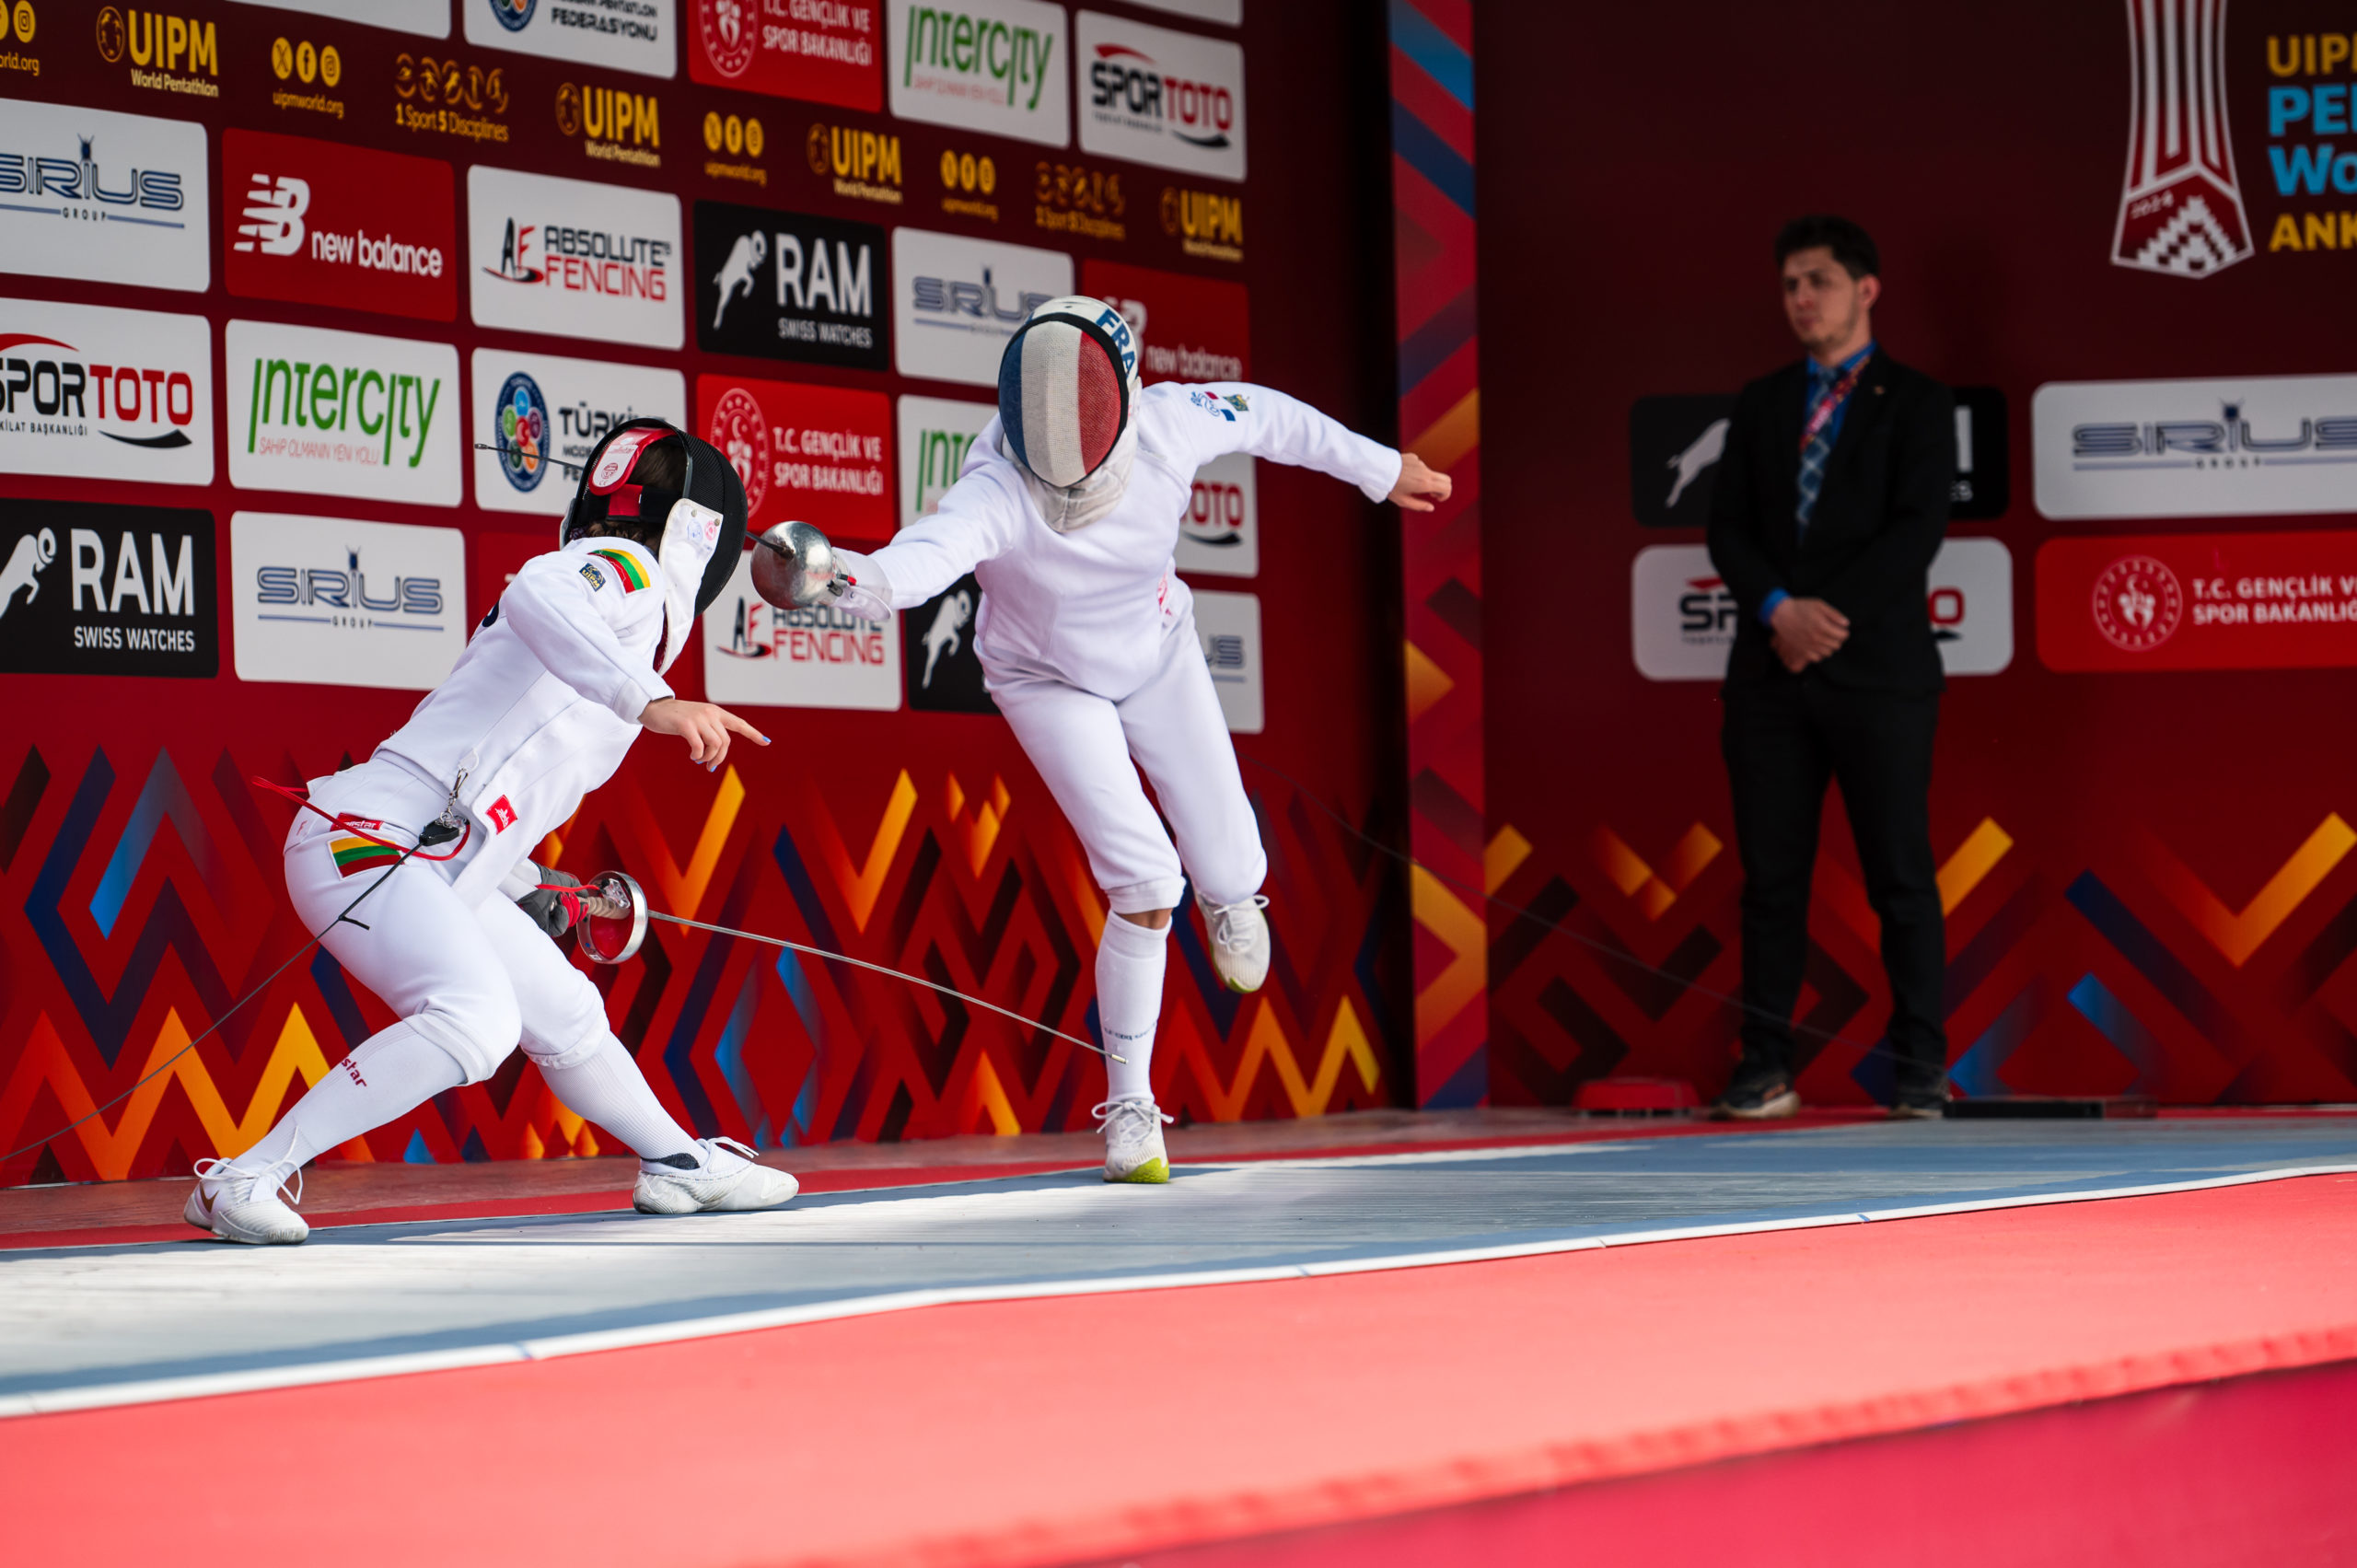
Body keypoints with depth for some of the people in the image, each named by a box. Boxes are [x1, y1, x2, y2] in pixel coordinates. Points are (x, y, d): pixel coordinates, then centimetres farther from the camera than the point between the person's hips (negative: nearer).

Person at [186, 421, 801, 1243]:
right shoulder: (623, 568, -4)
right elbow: (534, 595, -31)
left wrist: (537, 892, 29)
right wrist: (651, 702, -39)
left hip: (427, 866, 10)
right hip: (363, 840, -10)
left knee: (565, 1012, 21)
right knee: (474, 1022, -27)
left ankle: (679, 1163, 40)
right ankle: (245, 1180, -24)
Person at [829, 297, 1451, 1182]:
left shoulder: (1165, 426, -28)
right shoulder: (997, 490, -39)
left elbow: (1262, 416, -7)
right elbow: (932, 552, -60)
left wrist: (1378, 468, 6)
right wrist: (859, 580, -83)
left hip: (1155, 658, 3)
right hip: (1048, 680, -3)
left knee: (1229, 875, 3)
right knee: (1145, 888, -19)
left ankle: (1224, 889, 44)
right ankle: (1130, 1108, 0)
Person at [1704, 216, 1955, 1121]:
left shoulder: (1915, 401, 4)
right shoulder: (1760, 404, 16)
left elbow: (1917, 528, -7)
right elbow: (1727, 527, 8)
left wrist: (1831, 614, -15)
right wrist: (1779, 609, -10)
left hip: (1878, 671, -4)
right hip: (1771, 672, 4)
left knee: (1901, 878, -3)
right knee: (1771, 877, 3)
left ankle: (1921, 1070, 1)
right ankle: (1766, 1067, 6)